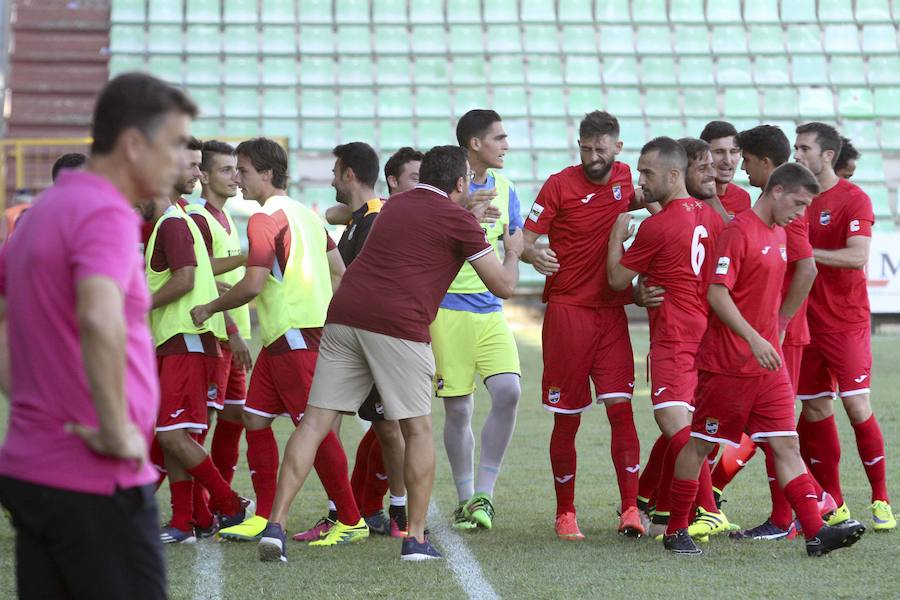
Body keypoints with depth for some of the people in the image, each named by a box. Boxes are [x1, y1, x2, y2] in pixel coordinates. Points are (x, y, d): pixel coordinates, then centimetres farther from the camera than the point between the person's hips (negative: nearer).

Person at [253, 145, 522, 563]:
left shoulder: (395, 206, 24)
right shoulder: (457, 219, 5)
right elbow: (503, 286, 7)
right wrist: (512, 252, 27)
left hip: (344, 315, 5)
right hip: (398, 326, -5)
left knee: (315, 422, 2)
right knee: (417, 430, 9)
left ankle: (276, 524, -7)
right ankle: (416, 539, 10)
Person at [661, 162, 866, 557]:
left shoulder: (779, 235, 14)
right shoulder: (738, 232, -13)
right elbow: (717, 294, -19)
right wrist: (754, 339, -24)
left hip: (768, 361, 8)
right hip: (726, 362, -8)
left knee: (786, 444, 0)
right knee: (700, 443, 3)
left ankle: (816, 533, -6)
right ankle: (676, 531, 13)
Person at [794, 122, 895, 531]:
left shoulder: (853, 199, -9)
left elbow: (857, 256, -21)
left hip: (846, 321, -6)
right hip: (806, 323, 6)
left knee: (857, 406, -9)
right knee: (815, 409, 6)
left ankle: (881, 500, 2)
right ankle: (833, 504, 14)